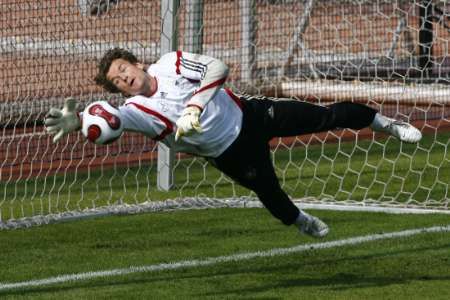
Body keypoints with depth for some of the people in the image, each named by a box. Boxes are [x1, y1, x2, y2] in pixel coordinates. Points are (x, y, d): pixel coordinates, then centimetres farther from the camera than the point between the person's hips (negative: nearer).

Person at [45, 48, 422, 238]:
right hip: (232, 153, 0)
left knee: (325, 117, 2)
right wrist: (77, 121, -54)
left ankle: (383, 122, 27)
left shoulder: (171, 62, -13)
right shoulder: (136, 109, -16)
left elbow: (217, 68, -22)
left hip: (250, 113, 1)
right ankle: (302, 222, 36)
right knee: (271, 197, 1)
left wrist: (195, 106, -36)